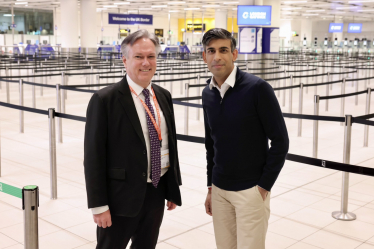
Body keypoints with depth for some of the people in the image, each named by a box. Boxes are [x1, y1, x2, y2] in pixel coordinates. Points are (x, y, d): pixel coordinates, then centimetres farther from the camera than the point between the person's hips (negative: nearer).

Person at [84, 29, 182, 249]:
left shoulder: (164, 96, 6)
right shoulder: (104, 100, -13)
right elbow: (94, 156, -13)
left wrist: (174, 189, 12)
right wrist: (99, 205, -14)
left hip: (157, 193, 6)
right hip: (121, 196, -5)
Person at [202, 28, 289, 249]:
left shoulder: (257, 88, -14)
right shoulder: (208, 94, 3)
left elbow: (280, 141, -11)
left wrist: (264, 186, -11)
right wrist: (211, 186, 13)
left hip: (251, 190, -5)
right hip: (219, 190, 5)